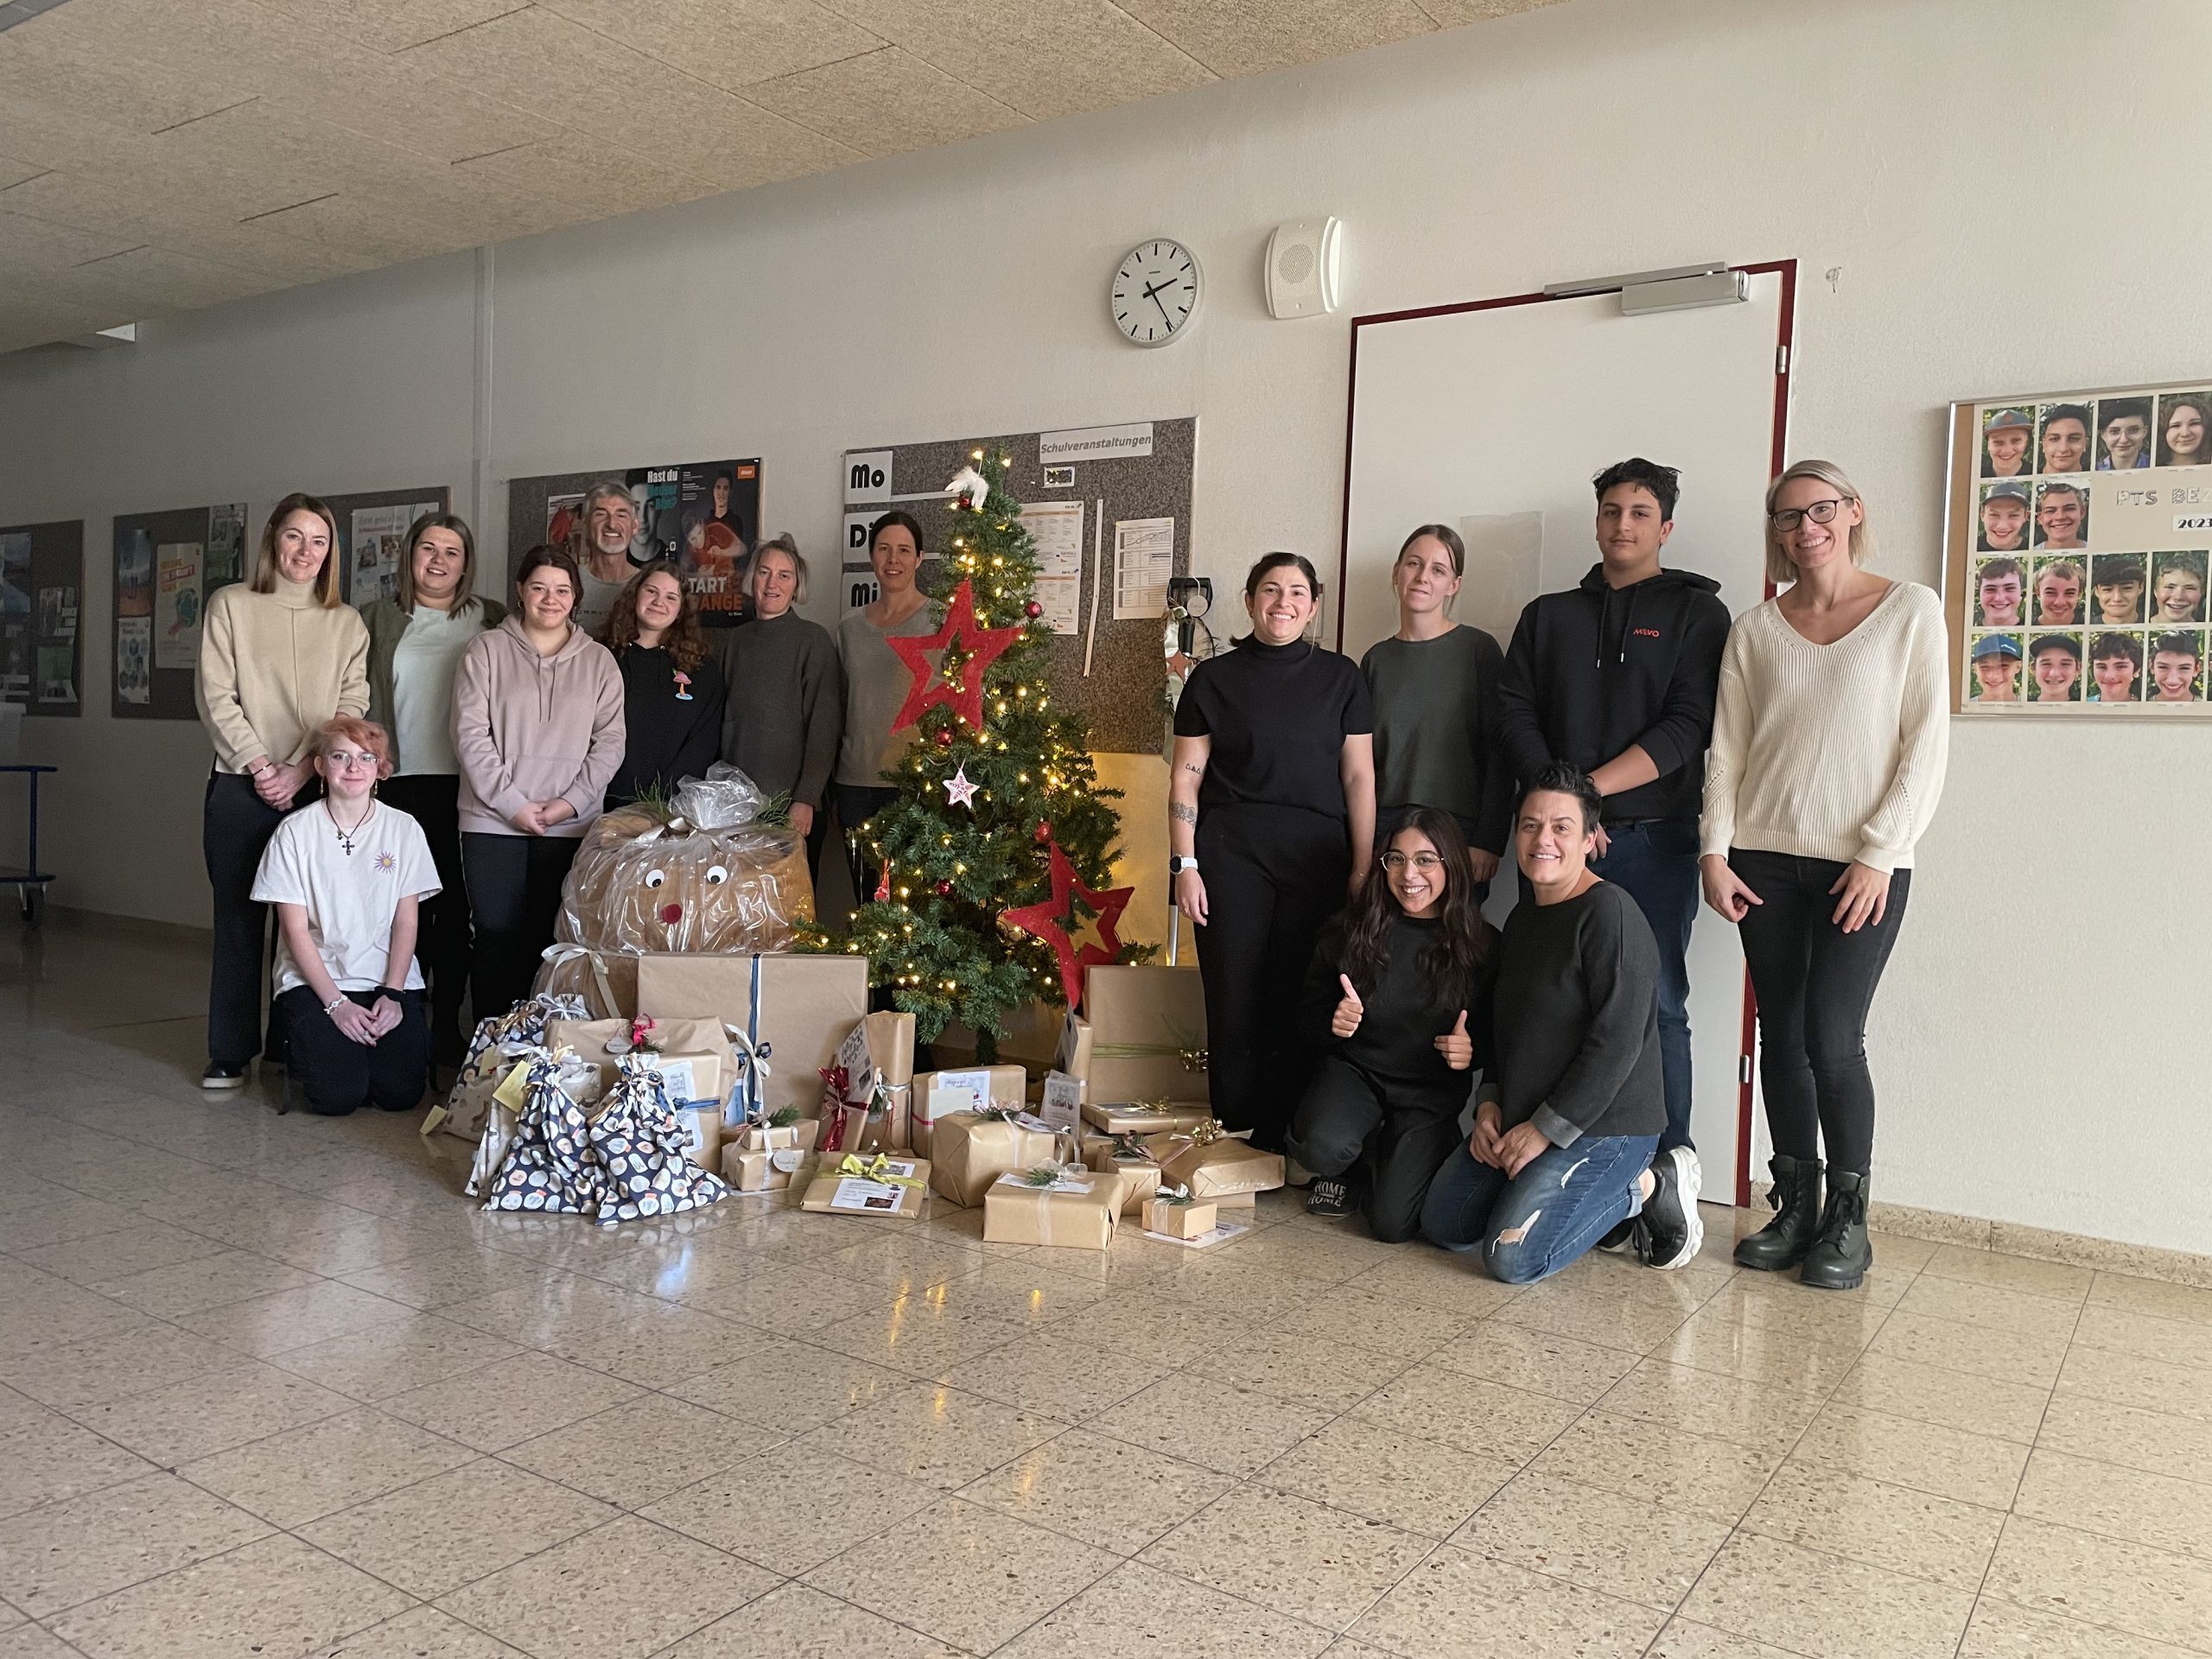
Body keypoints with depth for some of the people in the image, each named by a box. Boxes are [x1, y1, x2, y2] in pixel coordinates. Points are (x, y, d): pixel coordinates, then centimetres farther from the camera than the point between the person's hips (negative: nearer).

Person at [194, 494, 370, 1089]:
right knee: (238, 917, 2)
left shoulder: (346, 622, 10)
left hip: (314, 790, 1)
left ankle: (290, 1047, 12)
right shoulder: (231, 604, 7)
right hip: (240, 787, -1)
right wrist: (259, 766, -9)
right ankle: (230, 1052, 10)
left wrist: (299, 771, -9)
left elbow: (351, 710, 2)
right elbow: (216, 697, 0)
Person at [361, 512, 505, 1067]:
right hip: (404, 781, 0)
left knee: (456, 906, 3)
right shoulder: (380, 620, 13)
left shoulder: (492, 621, 11)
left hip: (468, 785, 0)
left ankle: (447, 1024, 12)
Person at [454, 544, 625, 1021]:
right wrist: (512, 803, -9)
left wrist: (570, 802, -7)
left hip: (570, 824, 1)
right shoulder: (486, 650, 6)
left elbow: (610, 741, 5)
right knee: (497, 935, -1)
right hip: (494, 821, -1)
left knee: (551, 936, 1)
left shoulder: (599, 661, 11)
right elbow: (471, 734, -1)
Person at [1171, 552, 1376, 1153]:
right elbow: (1185, 776, 5)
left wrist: (1363, 868, 1)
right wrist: (1186, 865, -2)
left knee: (1299, 1002, 1)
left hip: (1315, 856, 1)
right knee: (1235, 1001, 0)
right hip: (1231, 855, -1)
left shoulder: (1340, 677, 9)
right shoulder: (1214, 677, 6)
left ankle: (1279, 1149, 12)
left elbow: (1359, 775, 7)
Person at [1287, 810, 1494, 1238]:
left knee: (1392, 1223, -17)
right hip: (1355, 1070, 1)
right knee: (1321, 1146, -32)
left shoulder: (1481, 945, -6)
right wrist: (1332, 1022, -19)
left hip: (1432, 1094, -1)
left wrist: (1473, 1051, -19)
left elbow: (1495, 1036, 4)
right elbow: (1309, 1011, 4)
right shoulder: (1350, 930, -6)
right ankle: (1355, 1169, 8)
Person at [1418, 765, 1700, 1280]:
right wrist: (1489, 1103, 4)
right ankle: (1604, 1196, 15)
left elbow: (1616, 1042, -23)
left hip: (1603, 1125, -9)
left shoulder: (1609, 913, -17)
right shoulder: (1522, 919, 12)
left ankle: (1647, 1186, 2)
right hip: (1520, 1119, 9)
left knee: (1514, 1257, -19)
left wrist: (1546, 1130, -19)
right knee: (1442, 1224, 6)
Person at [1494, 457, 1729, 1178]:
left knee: (1657, 1007, -4)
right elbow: (1514, 715, 7)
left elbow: (1689, 727, -5)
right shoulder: (1549, 615, 17)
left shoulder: (1696, 612, 7)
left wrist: (1591, 787, -13)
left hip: (1653, 841, -3)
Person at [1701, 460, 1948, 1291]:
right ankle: (1794, 1207, 18)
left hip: (1863, 864, -3)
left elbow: (1927, 742, -4)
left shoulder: (1911, 609, 1)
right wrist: (1715, 851, -1)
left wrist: (1881, 853, -10)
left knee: (1831, 1039, -8)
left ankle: (1847, 1218, 9)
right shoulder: (1755, 629, 9)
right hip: (1766, 859, 3)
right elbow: (1727, 748, 8)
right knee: (1781, 1036, 6)